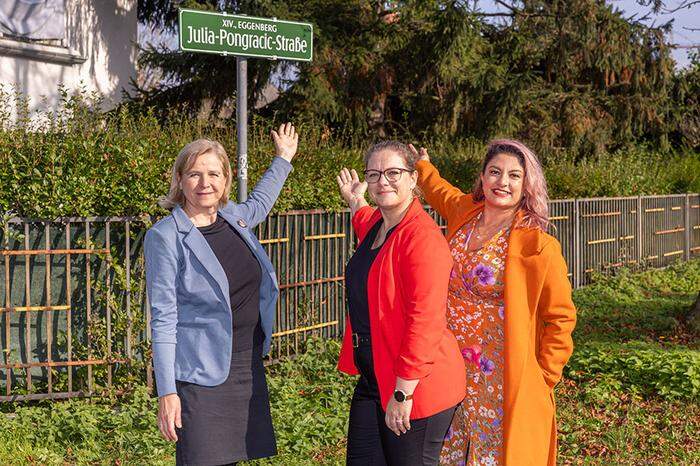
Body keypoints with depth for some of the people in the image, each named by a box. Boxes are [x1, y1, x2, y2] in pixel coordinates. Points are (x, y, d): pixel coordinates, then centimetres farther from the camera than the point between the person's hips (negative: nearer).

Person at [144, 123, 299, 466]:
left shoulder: (232, 218, 8)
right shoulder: (165, 236, -10)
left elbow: (259, 203, 36)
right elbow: (163, 319, -12)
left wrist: (283, 159, 45)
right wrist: (167, 392, -16)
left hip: (248, 367, 6)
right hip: (200, 374, -6)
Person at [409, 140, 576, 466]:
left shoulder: (537, 246, -14)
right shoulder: (465, 212, 2)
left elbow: (560, 318, -9)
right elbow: (440, 191, 29)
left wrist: (544, 378, -9)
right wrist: (422, 165, 42)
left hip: (505, 383, -6)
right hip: (454, 374, 6)